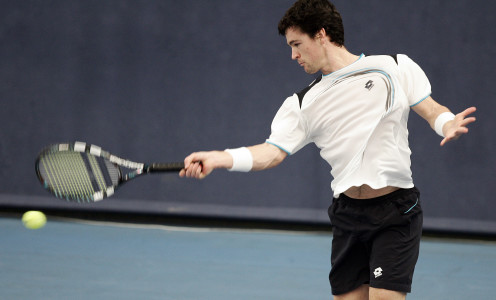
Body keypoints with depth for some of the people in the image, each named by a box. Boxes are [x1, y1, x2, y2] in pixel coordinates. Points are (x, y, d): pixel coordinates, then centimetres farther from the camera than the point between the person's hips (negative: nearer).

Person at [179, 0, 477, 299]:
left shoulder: (395, 67, 3)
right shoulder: (302, 104, 10)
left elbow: (431, 109, 5)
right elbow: (273, 151, -1)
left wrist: (448, 125, -19)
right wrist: (218, 158, -17)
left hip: (396, 210, -4)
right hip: (348, 215, 4)